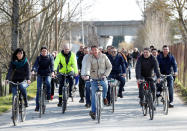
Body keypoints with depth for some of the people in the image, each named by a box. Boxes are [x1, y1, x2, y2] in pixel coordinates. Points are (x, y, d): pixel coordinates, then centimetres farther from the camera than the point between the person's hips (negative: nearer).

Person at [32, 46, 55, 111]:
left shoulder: (50, 57, 0)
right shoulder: (38, 58, 1)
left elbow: (52, 65, -15)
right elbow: (35, 64, -14)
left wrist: (52, 72, -34)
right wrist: (33, 70, -35)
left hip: (48, 74, -1)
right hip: (40, 75, 1)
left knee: (48, 83, -32)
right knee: (38, 89, -6)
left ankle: (48, 96, -8)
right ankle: (37, 106, -1)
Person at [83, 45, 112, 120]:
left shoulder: (103, 56, 2)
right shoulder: (90, 58, 0)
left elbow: (109, 66, 3)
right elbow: (88, 67, -16)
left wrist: (105, 75, -11)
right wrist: (87, 75, -35)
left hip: (102, 78, -1)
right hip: (94, 79, 1)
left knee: (105, 85, -31)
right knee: (94, 96, -1)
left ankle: (104, 97, 3)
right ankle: (93, 111, 9)